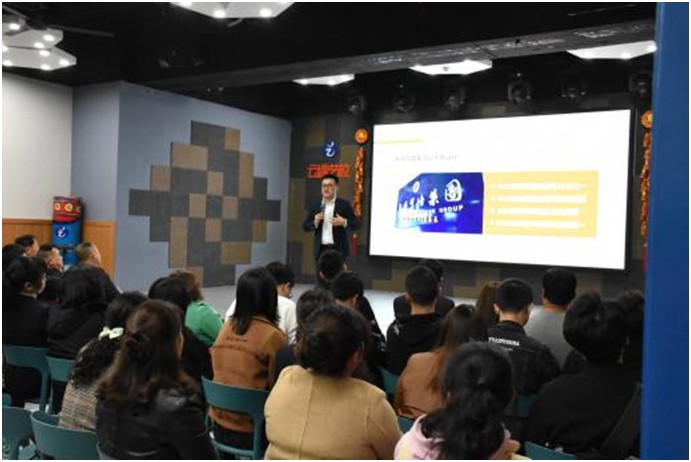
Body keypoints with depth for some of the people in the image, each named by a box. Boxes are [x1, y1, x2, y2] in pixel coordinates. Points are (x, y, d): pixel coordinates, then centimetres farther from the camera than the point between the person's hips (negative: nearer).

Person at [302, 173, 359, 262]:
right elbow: (305, 226, 9)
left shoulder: (344, 205, 2)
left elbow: (356, 225, 0)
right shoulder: (315, 206, 9)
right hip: (321, 249, 3)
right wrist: (315, 222, -10)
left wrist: (344, 222, -18)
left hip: (338, 249, -3)